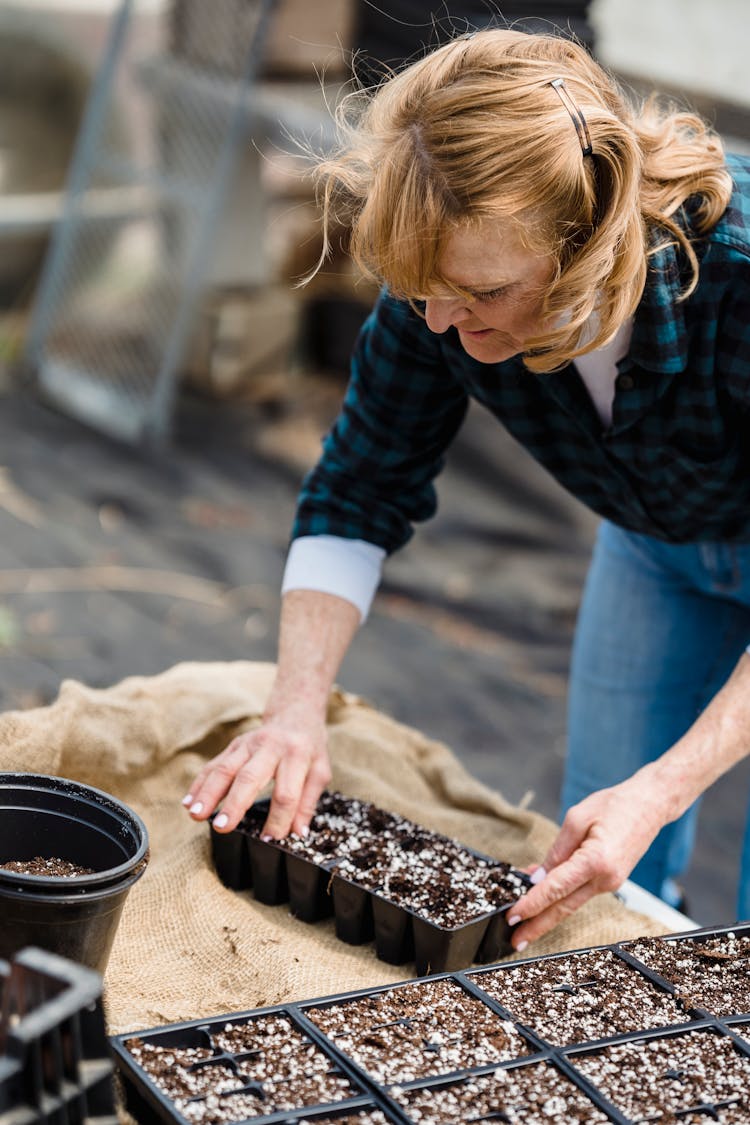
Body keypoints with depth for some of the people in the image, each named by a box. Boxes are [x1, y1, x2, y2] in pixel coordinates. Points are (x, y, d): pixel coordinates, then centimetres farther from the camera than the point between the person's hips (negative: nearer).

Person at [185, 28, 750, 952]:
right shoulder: (449, 283, -29)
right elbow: (358, 494, -14)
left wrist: (661, 792, -42)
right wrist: (297, 707, -27)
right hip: (657, 535, 4)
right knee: (590, 869, 8)